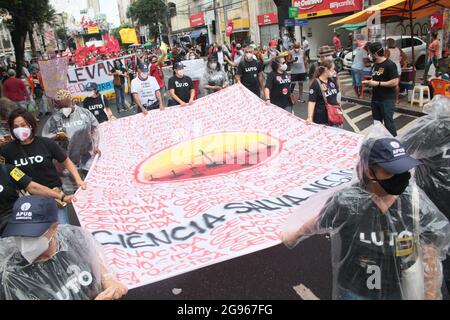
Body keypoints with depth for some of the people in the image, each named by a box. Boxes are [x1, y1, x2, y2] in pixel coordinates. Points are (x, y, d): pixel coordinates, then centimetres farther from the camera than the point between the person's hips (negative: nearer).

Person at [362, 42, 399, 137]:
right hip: (375, 99, 8)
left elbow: (395, 82, -20)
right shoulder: (375, 65, 11)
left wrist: (377, 83, -20)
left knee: (388, 123, -4)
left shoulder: (389, 65, -14)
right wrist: (368, 82, 3)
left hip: (387, 100, -8)